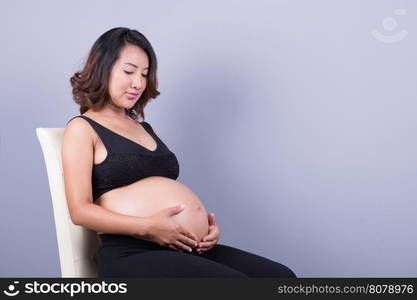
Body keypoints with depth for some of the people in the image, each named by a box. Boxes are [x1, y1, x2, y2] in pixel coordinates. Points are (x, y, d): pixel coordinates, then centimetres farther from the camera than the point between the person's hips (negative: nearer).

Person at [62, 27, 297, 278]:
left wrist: (208, 224, 2)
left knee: (282, 276, -11)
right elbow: (80, 210, -6)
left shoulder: (146, 129, 26)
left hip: (190, 250, 7)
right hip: (132, 254, -7)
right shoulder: (82, 128, 5)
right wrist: (148, 227, -17)